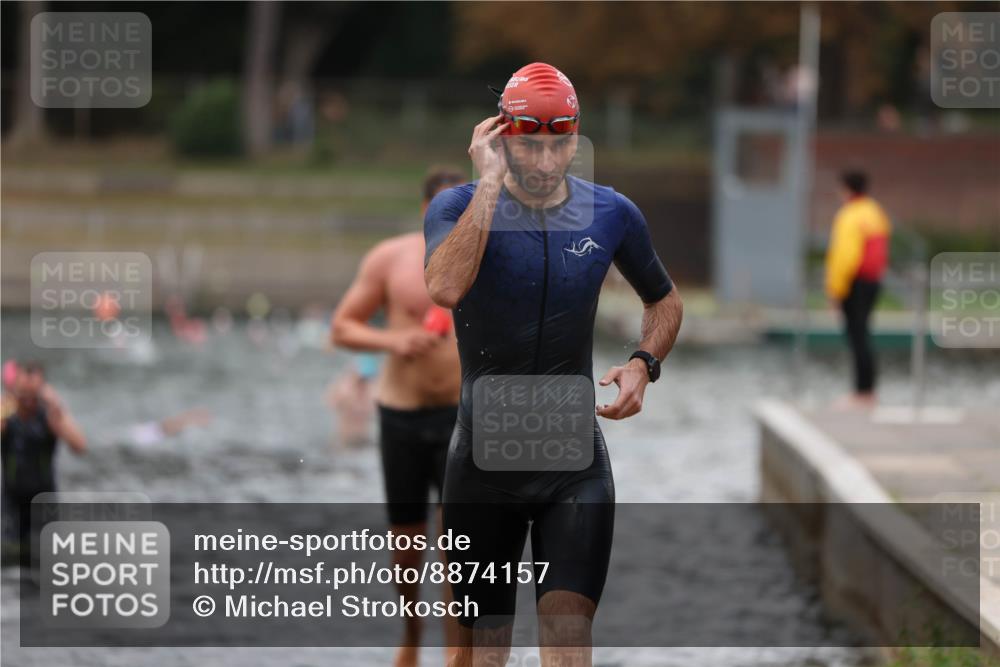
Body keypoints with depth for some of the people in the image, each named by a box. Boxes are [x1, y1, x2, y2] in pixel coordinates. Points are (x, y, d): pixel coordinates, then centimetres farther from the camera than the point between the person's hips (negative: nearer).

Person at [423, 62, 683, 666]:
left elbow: (664, 300, 20)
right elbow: (445, 288, -30)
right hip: (485, 453, -1)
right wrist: (491, 182, -26)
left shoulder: (611, 214, 2)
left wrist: (643, 365, 0)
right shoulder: (460, 207, -7)